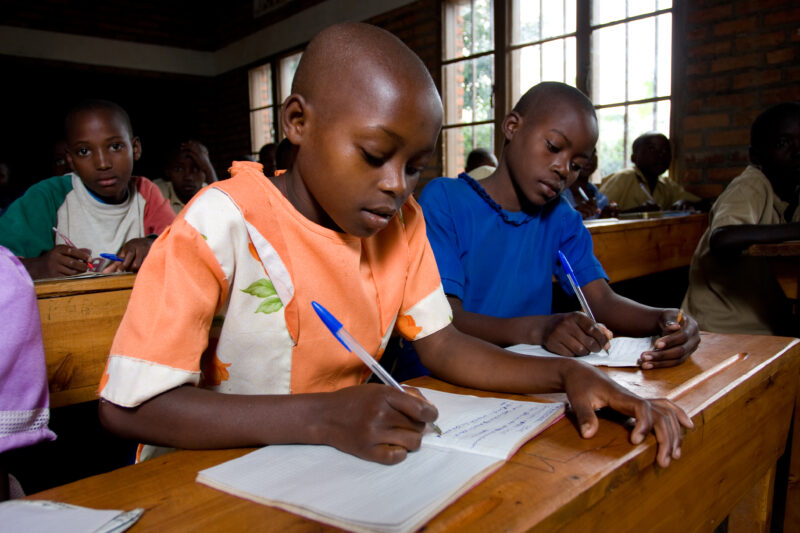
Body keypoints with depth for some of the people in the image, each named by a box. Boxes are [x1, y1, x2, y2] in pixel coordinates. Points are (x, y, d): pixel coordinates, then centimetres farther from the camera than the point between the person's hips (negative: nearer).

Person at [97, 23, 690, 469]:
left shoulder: (402, 223, -3)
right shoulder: (222, 223, -20)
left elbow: (442, 344, 0)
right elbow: (127, 404, -23)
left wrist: (568, 373, -15)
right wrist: (322, 417, -33)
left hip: (338, 470, 4)